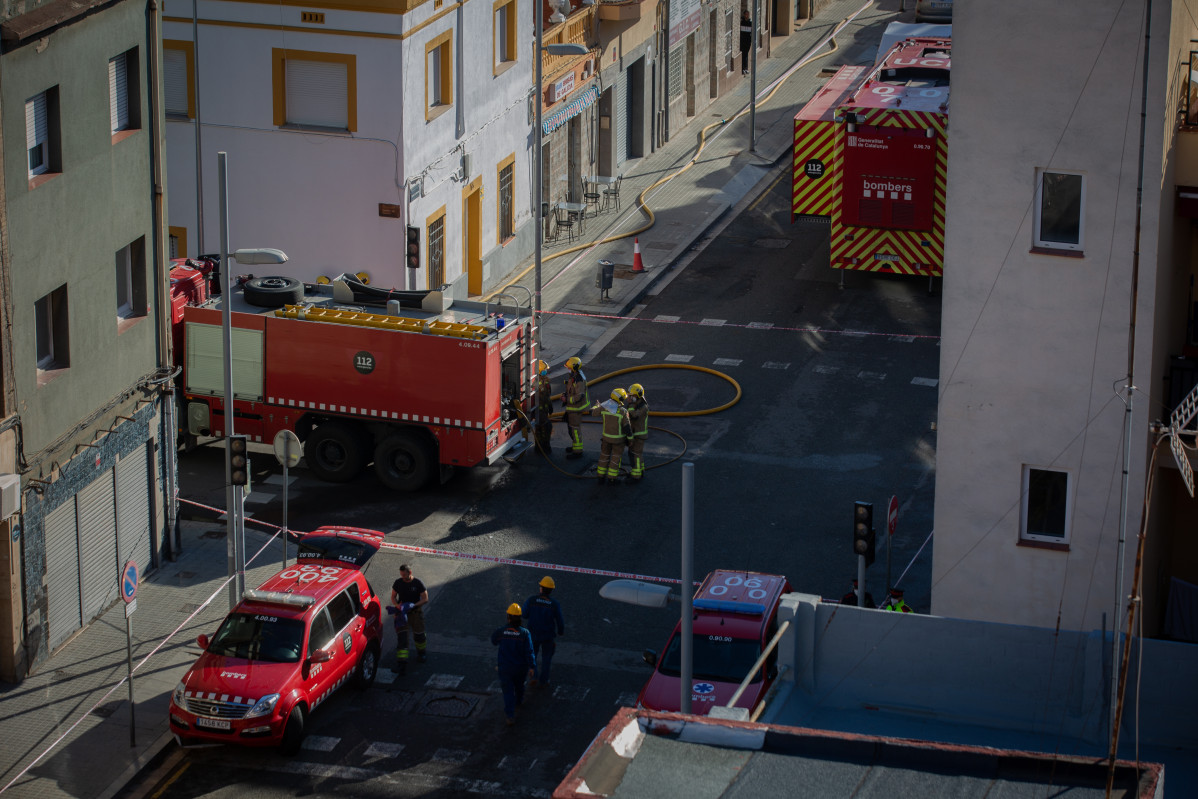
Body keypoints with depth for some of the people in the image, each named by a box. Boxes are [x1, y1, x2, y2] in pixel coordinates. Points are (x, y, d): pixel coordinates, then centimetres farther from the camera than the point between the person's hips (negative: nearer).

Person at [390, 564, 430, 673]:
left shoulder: (418, 584, -6)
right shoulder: (398, 583, 2)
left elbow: (425, 599, -6)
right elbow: (393, 597, 10)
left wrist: (414, 605, -21)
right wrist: (397, 605, -12)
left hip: (415, 612, -1)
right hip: (401, 613, 1)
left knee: (419, 635, 9)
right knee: (401, 637, -10)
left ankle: (421, 653, 41)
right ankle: (402, 663, -16)